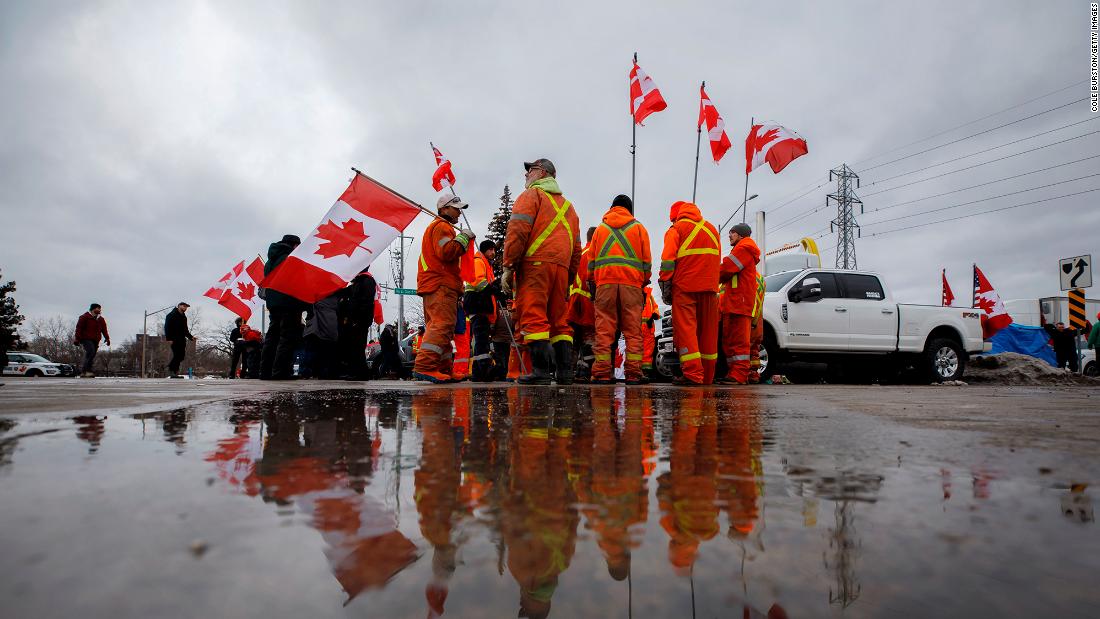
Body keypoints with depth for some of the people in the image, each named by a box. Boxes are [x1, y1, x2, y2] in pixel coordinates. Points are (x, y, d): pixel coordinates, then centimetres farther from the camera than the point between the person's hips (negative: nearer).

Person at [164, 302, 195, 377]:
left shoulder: (184, 317, 23)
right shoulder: (172, 315, -2)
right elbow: (167, 327, -9)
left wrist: (190, 337, 14)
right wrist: (168, 338, -18)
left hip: (182, 340, 8)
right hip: (175, 340, -8)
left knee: (181, 356, 4)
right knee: (177, 355, -14)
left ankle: (175, 372, 8)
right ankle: (172, 371, -10)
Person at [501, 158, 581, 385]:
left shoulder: (532, 195, 7)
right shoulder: (567, 205, 29)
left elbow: (518, 230, -8)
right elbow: (576, 248, 24)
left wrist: (508, 266, -9)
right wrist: (568, 279, 23)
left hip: (534, 264, -7)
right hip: (561, 267, 7)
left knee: (533, 317, -9)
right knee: (558, 320, 9)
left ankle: (541, 371, -16)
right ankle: (565, 372, 5)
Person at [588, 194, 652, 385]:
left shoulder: (600, 228, 17)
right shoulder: (639, 228, 13)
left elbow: (591, 260, 15)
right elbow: (647, 260, 10)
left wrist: (592, 284, 19)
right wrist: (644, 283, 17)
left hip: (605, 283, 1)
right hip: (632, 284, -1)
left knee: (604, 329, -1)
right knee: (633, 330, 0)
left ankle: (602, 373, -5)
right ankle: (633, 373, -4)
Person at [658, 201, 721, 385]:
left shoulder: (676, 229, 4)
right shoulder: (711, 228, 21)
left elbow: (668, 260, -5)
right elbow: (717, 261, 19)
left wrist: (665, 287, -3)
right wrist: (713, 284, 17)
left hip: (685, 287, -5)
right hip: (709, 287, 5)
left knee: (685, 329, -6)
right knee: (707, 331, 9)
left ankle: (693, 374, -15)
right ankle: (707, 376, 13)